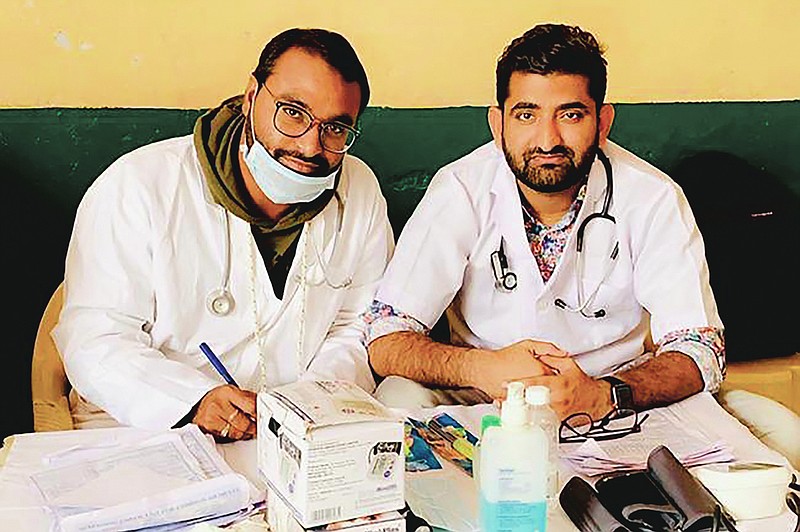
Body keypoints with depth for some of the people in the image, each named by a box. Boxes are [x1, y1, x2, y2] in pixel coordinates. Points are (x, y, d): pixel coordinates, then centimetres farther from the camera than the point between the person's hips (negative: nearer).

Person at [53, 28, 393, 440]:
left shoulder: (361, 193, 1)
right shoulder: (140, 186, -11)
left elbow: (359, 328, 8)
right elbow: (94, 340, -12)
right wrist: (195, 401, -28)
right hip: (145, 427, -4)